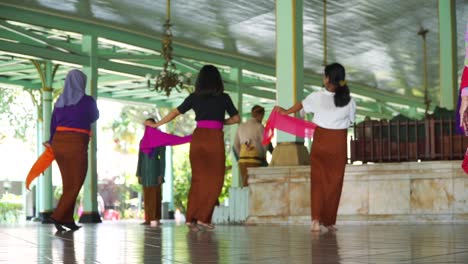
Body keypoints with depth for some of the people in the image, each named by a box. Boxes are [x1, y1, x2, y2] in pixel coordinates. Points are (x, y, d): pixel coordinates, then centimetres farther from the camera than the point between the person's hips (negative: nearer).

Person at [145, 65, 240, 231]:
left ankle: (191, 218, 4)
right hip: (215, 138, -3)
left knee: (197, 179, 10)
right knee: (214, 180, 3)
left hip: (198, 138, 3)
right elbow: (236, 119, 9)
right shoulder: (223, 97, 3)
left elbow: (175, 113, 14)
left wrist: (156, 124, 25)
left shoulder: (194, 97, 9)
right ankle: (203, 217, -5)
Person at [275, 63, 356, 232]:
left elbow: (301, 105, 12)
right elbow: (350, 121, 5)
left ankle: (316, 220, -8)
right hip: (339, 144, 0)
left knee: (318, 180, 5)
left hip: (320, 142, 0)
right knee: (334, 182, 9)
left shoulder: (317, 97, -6)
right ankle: (329, 221, 15)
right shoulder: (349, 101, -6)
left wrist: (286, 111, 32)